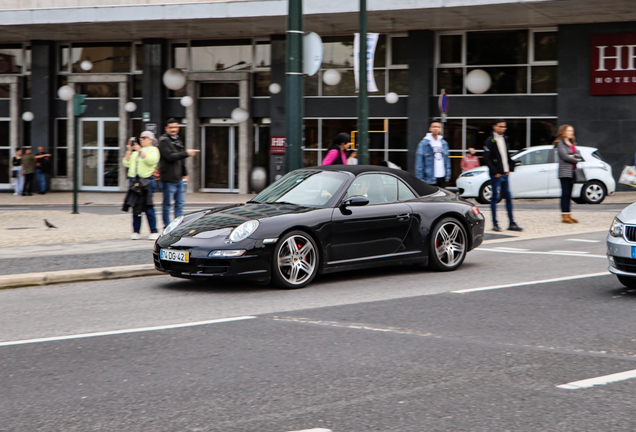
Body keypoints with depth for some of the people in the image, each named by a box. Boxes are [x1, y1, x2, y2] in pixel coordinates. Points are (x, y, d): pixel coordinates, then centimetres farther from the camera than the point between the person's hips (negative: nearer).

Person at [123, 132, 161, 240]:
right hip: (133, 181, 6)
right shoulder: (136, 152, 24)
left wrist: (140, 151, -10)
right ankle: (136, 232, 8)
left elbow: (151, 160, -14)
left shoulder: (153, 150, 6)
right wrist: (129, 151, 10)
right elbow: (126, 163, 18)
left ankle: (154, 232, -5)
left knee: (148, 207, -9)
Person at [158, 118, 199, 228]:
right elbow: (170, 157, -21)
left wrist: (185, 174, 21)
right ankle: (167, 227, 6)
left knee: (180, 203, 9)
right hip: (169, 178, -8)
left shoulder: (178, 141, 18)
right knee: (167, 204, 0)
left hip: (179, 178, 8)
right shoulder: (164, 141, -9)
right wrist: (186, 153, -20)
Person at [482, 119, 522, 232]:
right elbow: (486, 159, -12)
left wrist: (510, 168, 11)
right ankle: (495, 224, 3)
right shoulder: (490, 141, -8)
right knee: (495, 198, -2)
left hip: (505, 174, 7)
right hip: (496, 176, -7)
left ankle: (512, 223, 10)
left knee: (508, 198, 6)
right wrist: (495, 172, -14)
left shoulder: (505, 139, 14)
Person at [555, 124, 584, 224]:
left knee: (569, 194, 6)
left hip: (572, 171, 7)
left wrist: (573, 156, -9)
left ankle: (568, 215, 7)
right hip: (565, 172, -7)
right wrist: (577, 160, -5)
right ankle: (564, 216, -12)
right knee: (565, 194, -10)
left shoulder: (572, 144, 20)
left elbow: (579, 155, 11)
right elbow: (564, 156, -13)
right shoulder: (560, 143, -3)